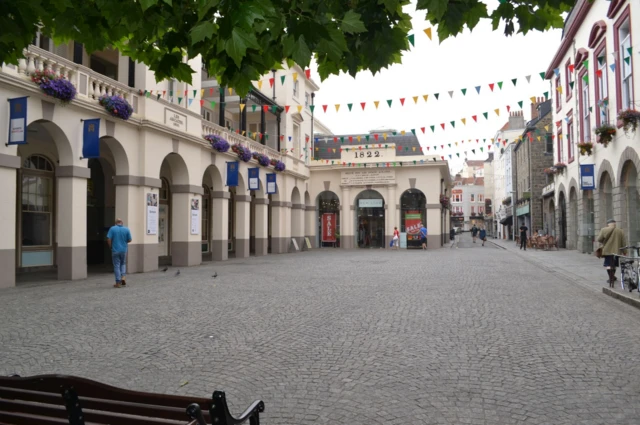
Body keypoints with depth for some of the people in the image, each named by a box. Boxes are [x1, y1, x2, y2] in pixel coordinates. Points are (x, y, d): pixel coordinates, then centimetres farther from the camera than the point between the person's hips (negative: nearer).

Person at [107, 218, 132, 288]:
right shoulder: (126, 229, -1)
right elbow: (129, 240, 2)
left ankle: (118, 283, 4)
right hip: (124, 250, 2)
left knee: (116, 265, 3)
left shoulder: (112, 229, -6)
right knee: (123, 264, 21)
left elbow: (108, 239, -11)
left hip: (115, 250, -2)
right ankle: (123, 277, 1)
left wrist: (110, 247, 4)